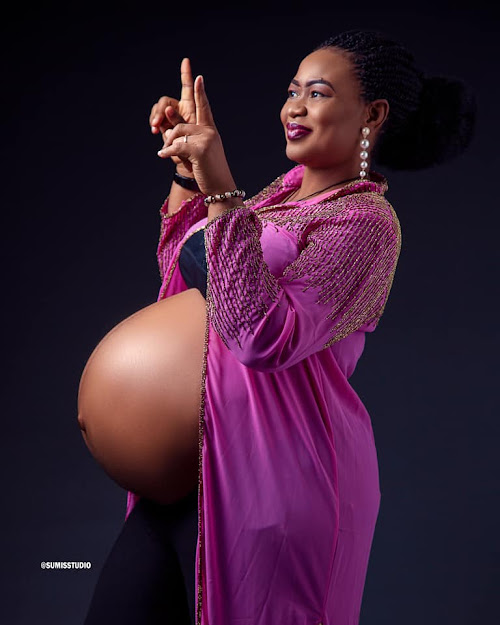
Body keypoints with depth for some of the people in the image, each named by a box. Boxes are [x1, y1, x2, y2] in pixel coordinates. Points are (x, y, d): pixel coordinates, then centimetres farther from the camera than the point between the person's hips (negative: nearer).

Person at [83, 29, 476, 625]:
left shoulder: (365, 221, -14)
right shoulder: (291, 185, 12)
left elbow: (266, 338, -27)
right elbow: (181, 266, 22)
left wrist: (221, 193, -29)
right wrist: (188, 170, 10)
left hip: (272, 475, -8)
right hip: (197, 463, 8)